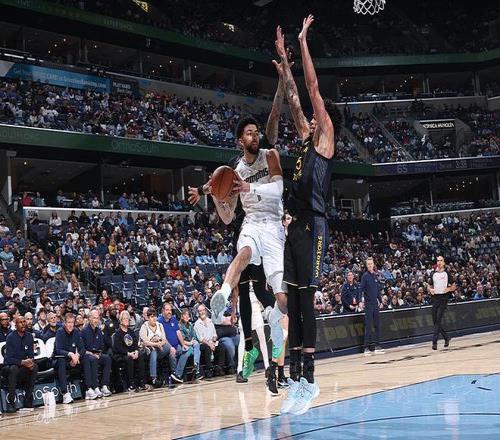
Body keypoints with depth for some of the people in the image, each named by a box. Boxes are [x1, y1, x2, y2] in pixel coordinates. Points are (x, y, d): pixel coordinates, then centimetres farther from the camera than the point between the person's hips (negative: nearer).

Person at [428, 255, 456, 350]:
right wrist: (430, 290, -2)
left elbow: (454, 286, 6)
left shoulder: (447, 273, 2)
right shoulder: (433, 274, 13)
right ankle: (446, 337, 24)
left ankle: (434, 341, -16)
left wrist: (448, 289, -14)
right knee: (435, 320, 5)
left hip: (443, 298, -5)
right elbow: (429, 286, 20)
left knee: (438, 319, -14)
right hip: (435, 298, 5)